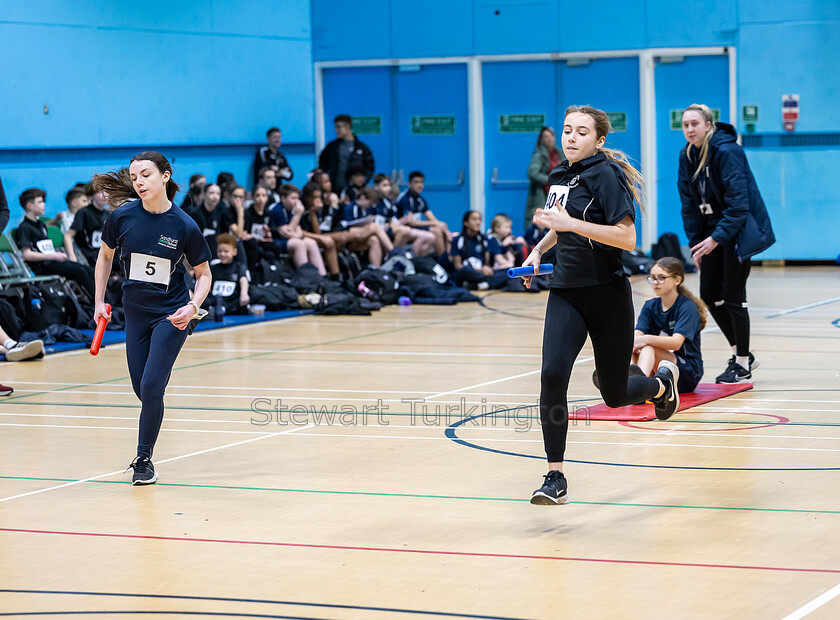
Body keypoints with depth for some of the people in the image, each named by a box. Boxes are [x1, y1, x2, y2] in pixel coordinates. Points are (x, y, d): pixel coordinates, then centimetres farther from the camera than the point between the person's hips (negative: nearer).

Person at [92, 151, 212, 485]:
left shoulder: (185, 226, -15)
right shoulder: (122, 217, -9)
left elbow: (203, 274, -3)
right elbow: (105, 255, 11)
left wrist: (193, 306, -20)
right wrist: (99, 301, 9)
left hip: (172, 315, -3)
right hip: (135, 313, 3)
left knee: (151, 386, -12)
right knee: (142, 389, 9)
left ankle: (144, 458, 3)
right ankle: (145, 451, 35)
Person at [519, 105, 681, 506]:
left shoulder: (604, 174, -13)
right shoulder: (558, 176, 9)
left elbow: (627, 237, -22)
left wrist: (570, 223, -28)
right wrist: (539, 250, 13)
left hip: (607, 294, -5)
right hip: (565, 294, 5)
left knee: (615, 395, 8)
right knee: (552, 375, -19)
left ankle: (663, 381, 44)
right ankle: (555, 478, -13)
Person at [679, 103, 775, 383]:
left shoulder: (727, 152, -19)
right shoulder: (687, 156, 3)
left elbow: (738, 202, -22)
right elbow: (690, 204, 8)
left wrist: (717, 237, -25)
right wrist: (695, 243, 4)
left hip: (738, 231, -7)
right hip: (712, 233, 7)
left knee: (733, 298, -6)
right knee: (709, 296, 5)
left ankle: (743, 365, 7)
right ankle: (741, 353, 22)